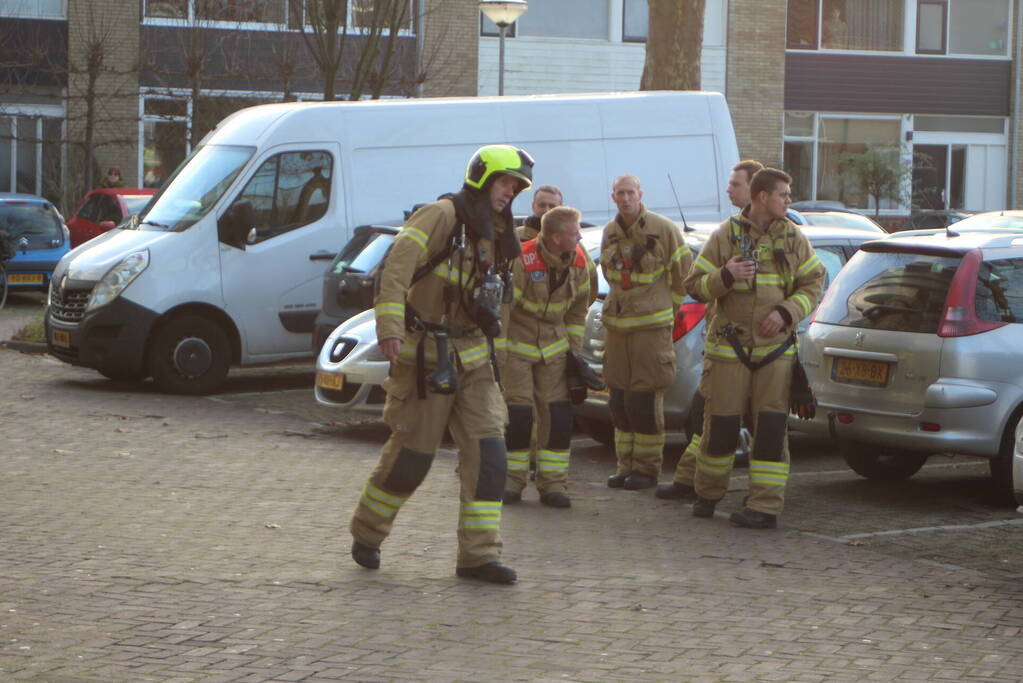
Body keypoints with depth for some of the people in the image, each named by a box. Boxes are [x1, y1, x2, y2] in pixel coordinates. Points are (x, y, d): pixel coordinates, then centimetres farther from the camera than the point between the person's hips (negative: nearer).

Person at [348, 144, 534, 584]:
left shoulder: (494, 235, 14)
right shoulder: (443, 216, -11)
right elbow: (395, 268, -21)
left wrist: (491, 346, 19)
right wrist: (390, 329, -30)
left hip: (473, 359, 7)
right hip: (427, 355, -7)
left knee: (488, 453, -4)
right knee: (413, 452, 1)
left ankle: (478, 555, -2)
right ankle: (366, 533, 22)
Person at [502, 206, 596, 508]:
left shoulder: (578, 262, -3)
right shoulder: (522, 261, -23)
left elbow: (578, 310, 12)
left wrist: (574, 347, 10)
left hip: (554, 348, 5)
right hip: (516, 346, -5)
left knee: (558, 415, -1)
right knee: (517, 413, -8)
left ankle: (553, 484, 5)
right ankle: (511, 481, 5)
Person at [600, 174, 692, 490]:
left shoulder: (662, 229, -8)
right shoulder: (610, 233, 9)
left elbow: (684, 272, 0)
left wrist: (668, 305, 7)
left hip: (652, 326, -6)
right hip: (616, 323, 6)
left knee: (645, 401, -5)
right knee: (619, 401, 8)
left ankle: (647, 468, 4)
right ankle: (626, 465, 17)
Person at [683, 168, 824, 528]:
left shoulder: (793, 239, 6)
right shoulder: (725, 235, 0)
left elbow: (813, 283, 7)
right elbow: (695, 285, 1)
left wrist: (786, 312, -10)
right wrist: (725, 276, -19)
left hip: (776, 349, 1)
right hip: (729, 346, -1)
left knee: (771, 427, -6)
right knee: (721, 424, 3)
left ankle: (765, 507, -4)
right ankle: (707, 494, 22)